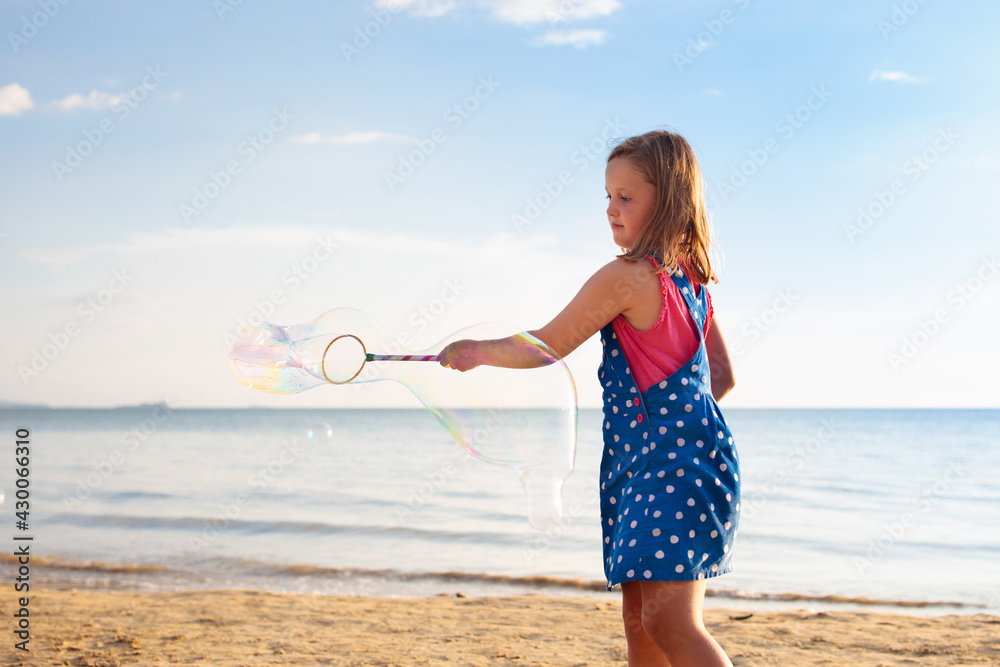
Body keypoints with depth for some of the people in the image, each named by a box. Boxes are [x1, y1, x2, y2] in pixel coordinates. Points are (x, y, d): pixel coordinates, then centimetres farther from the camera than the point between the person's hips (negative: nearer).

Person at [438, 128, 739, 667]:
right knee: (639, 620, 9)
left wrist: (477, 351, 9)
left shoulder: (625, 276, -12)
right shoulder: (692, 279, 15)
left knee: (669, 620, -15)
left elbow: (546, 348, -5)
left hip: (671, 463, -10)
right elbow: (723, 375, 22)